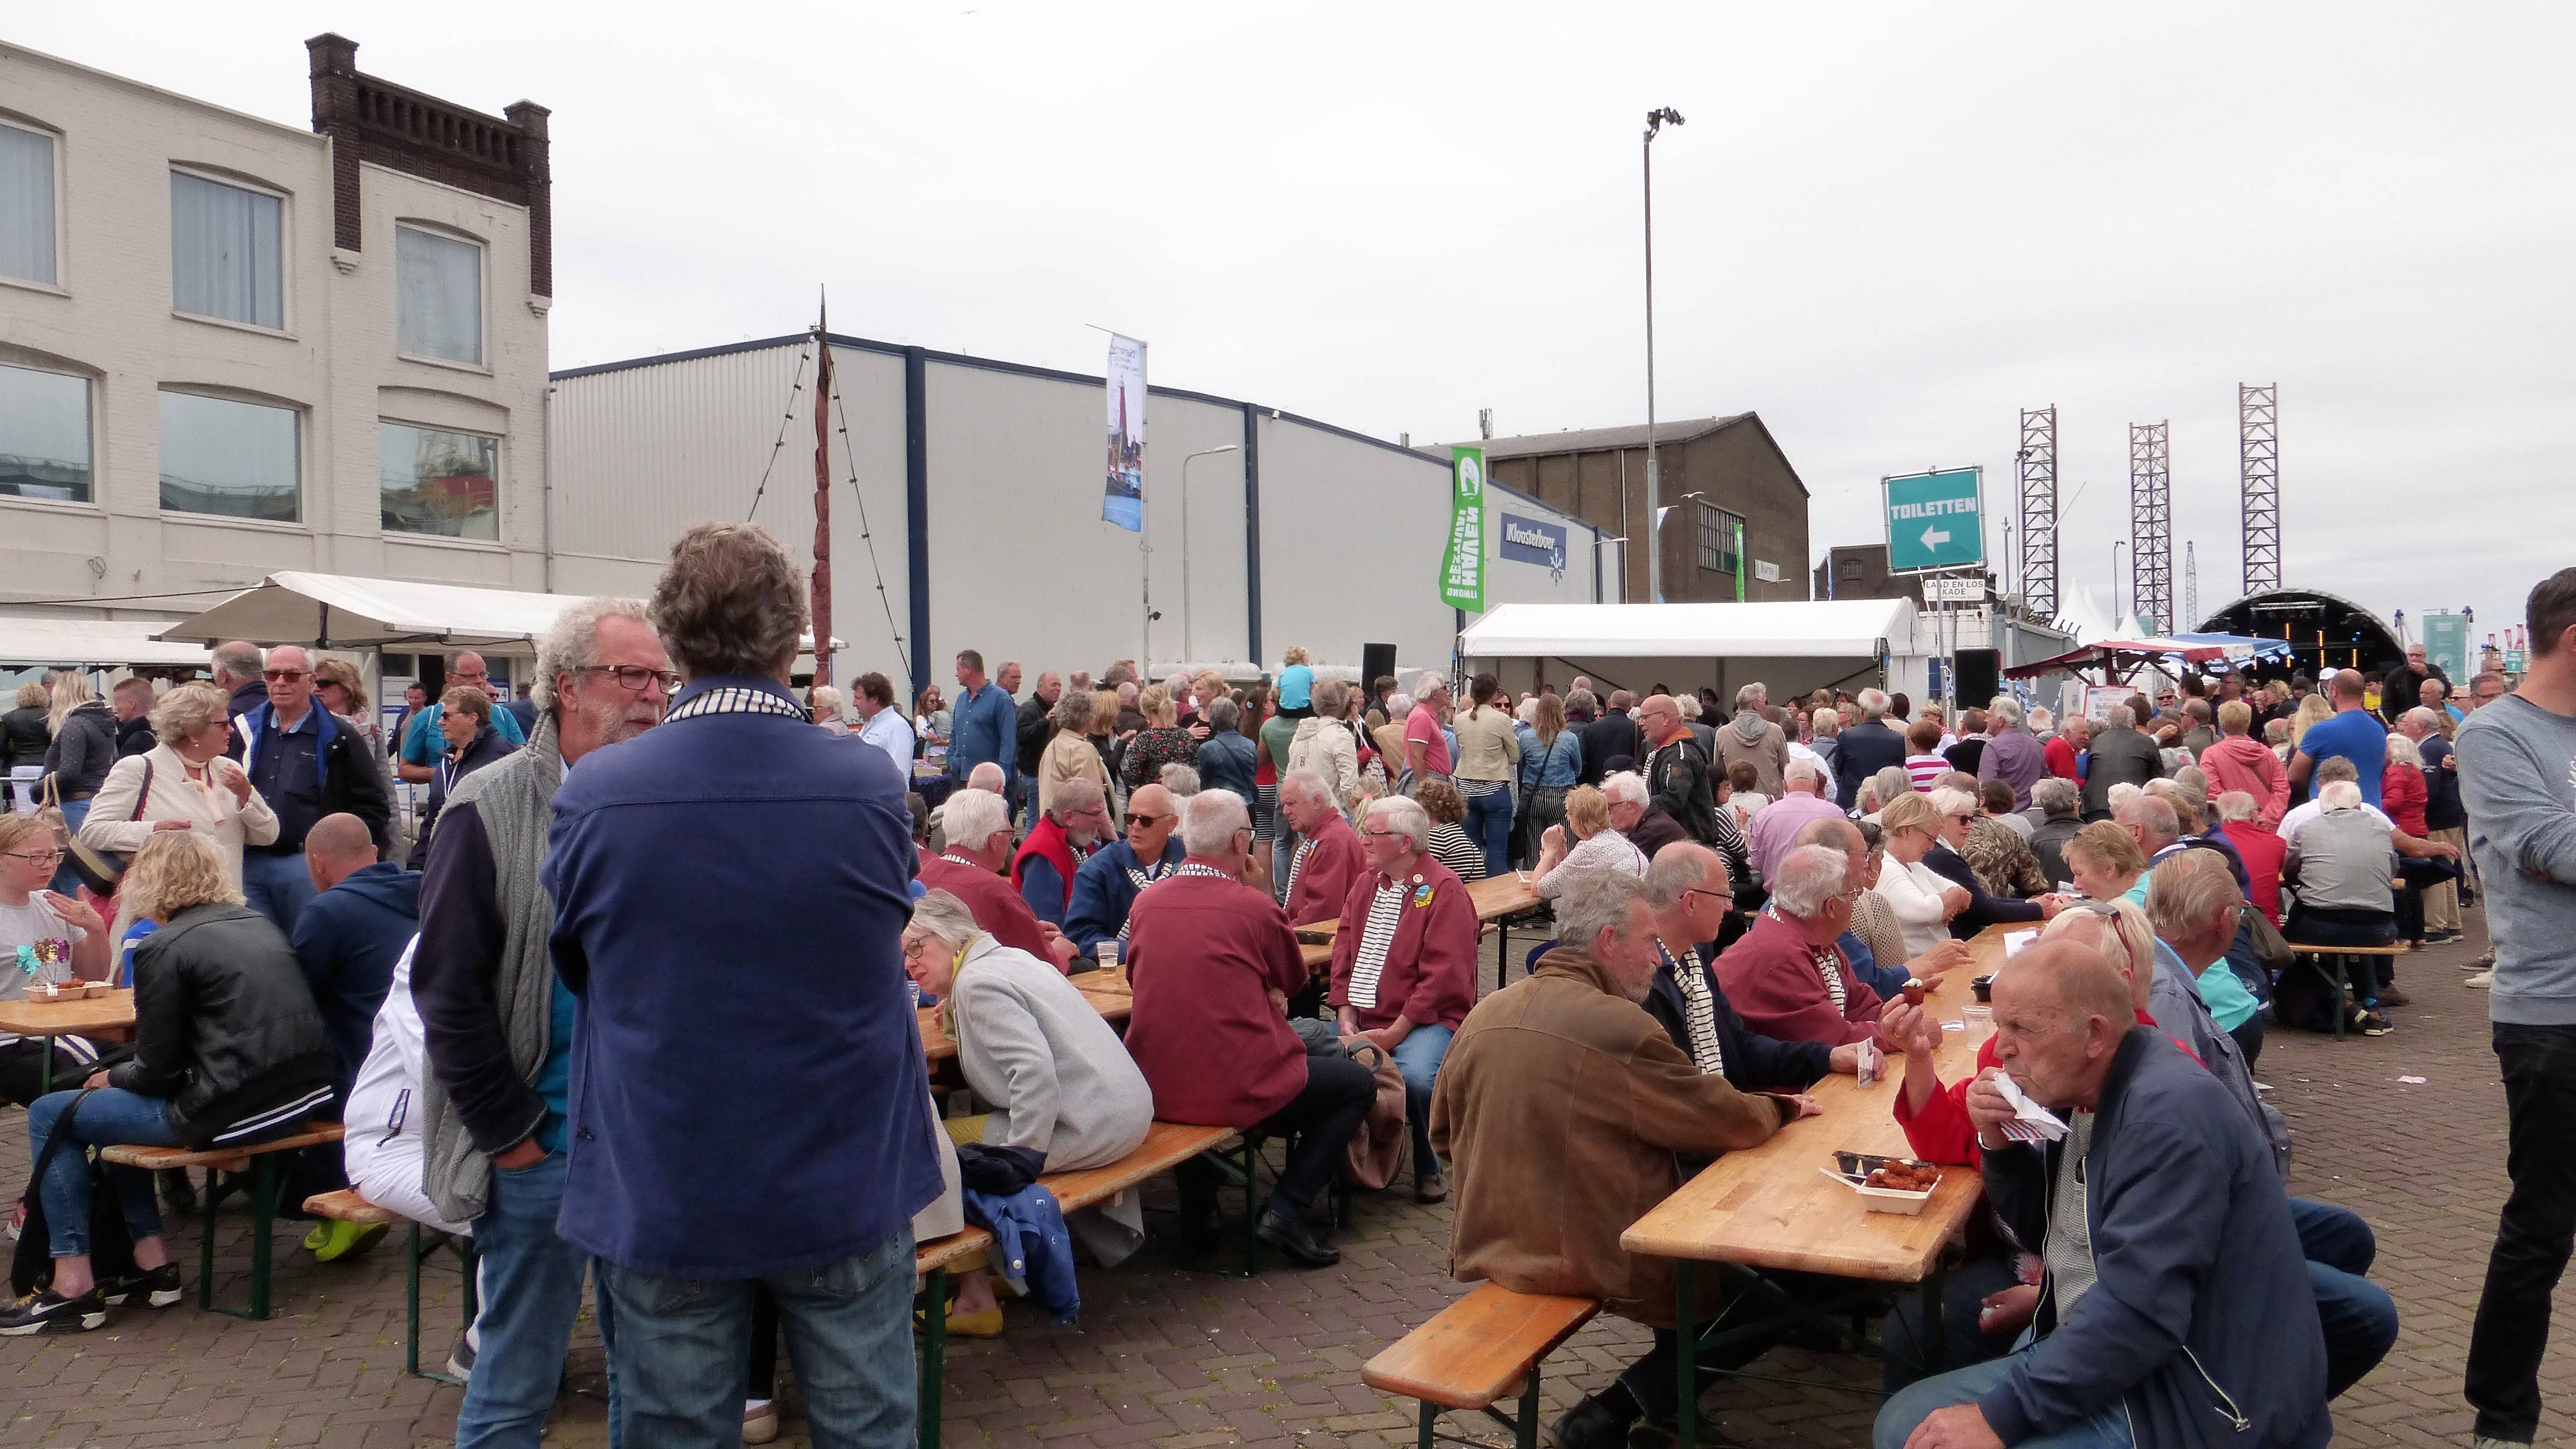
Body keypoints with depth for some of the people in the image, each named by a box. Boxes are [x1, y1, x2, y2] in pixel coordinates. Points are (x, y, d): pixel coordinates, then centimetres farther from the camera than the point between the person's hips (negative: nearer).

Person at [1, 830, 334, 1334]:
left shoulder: (164, 949, -9)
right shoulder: (259, 924, 13)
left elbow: (157, 1071, -8)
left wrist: (110, 1077, 14)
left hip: (230, 1112, -8)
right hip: (298, 1097, 8)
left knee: (49, 1116, 10)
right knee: (119, 1101, 30)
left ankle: (73, 1285, 12)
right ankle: (151, 1260, 31)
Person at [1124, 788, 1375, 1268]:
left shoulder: (1146, 903, 3)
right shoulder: (1254, 907, -10)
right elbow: (1292, 981, 8)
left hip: (1156, 1089, 5)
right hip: (1238, 1091, -5)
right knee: (1357, 1083, 15)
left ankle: (1197, 1210, 33)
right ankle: (1286, 1210, 4)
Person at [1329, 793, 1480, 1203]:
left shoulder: (1444, 889, -8)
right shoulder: (1365, 883, 14)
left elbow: (1443, 975, -14)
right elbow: (1344, 954, 12)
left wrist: (1395, 1032, -17)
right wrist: (1346, 1018, -2)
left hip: (1425, 1019, -6)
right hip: (1362, 1018, 6)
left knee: (1416, 1076, -33)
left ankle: (1428, 1168, -3)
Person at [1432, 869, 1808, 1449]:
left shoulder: (1483, 1016, 0)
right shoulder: (1620, 1026, -22)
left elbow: (1444, 1132, 12)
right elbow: (1731, 1120, -13)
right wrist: (1781, 1108, 8)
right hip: (1592, 1259, -8)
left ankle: (1665, 1399, 23)